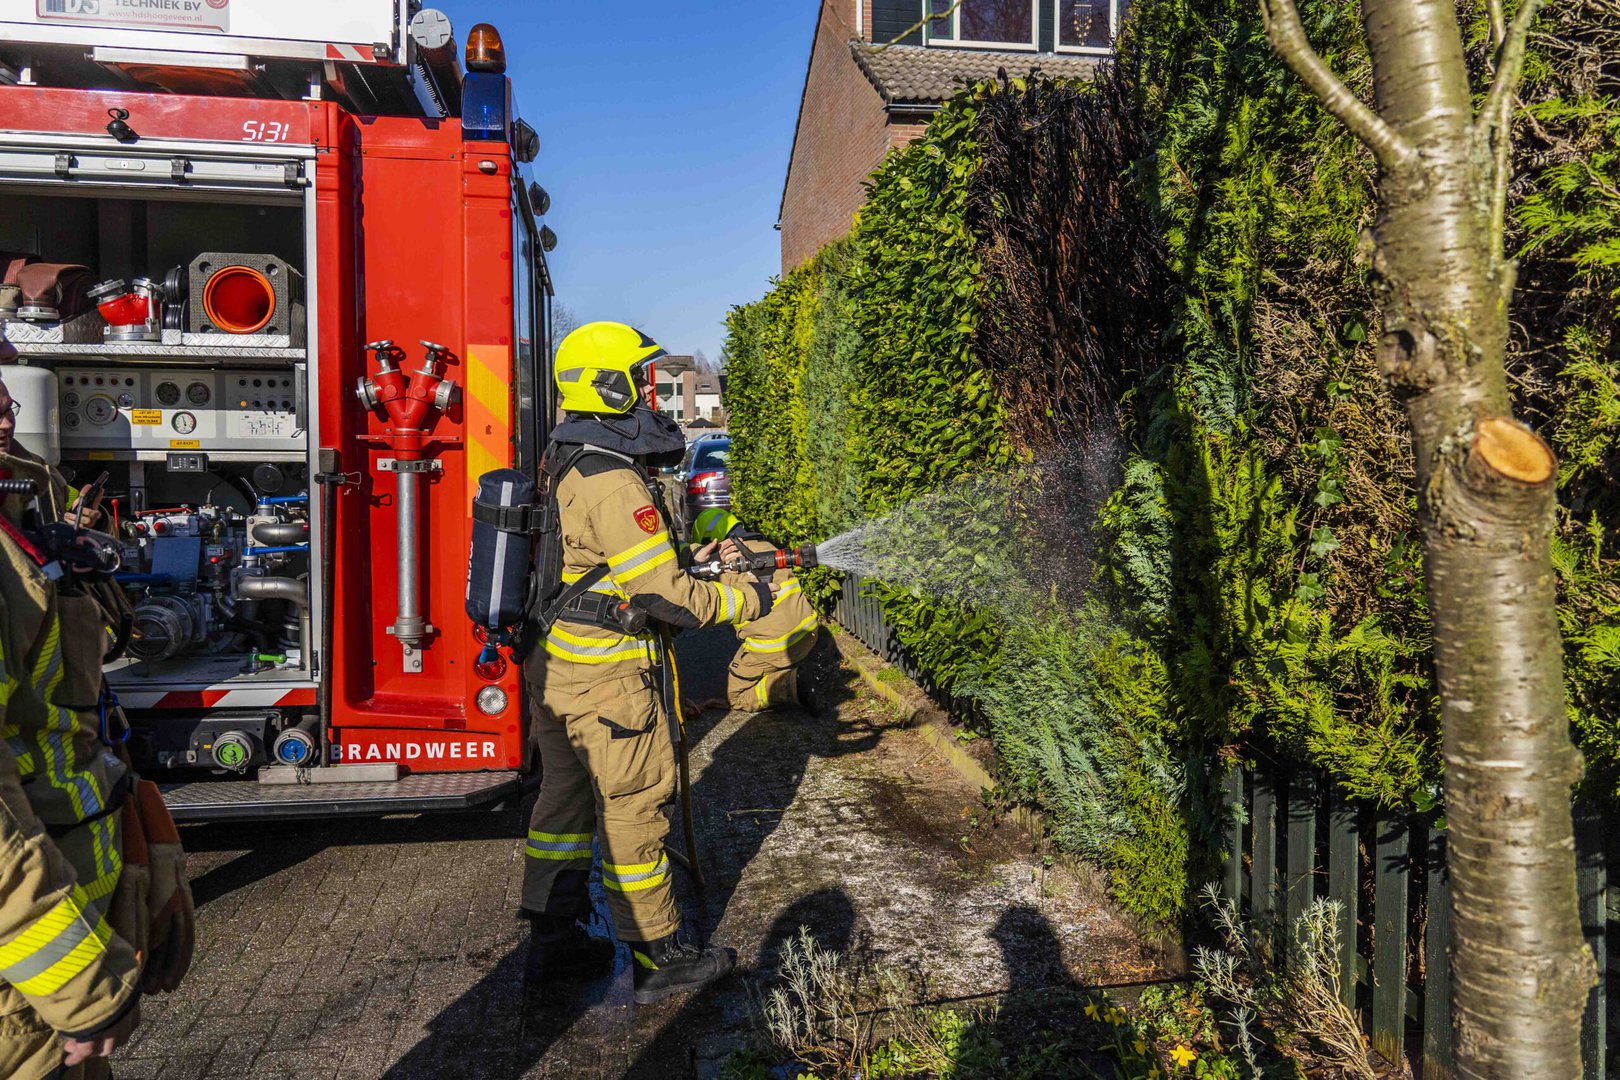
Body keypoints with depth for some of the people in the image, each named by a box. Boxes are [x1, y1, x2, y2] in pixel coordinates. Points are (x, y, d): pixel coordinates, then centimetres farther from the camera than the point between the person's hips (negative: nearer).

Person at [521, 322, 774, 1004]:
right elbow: (662, 592, -23)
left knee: (567, 795, 18)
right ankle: (659, 959, 17)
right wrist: (741, 602, -10)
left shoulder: (568, 464, 10)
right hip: (607, 678, -10)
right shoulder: (613, 482, -22)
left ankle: (553, 940, 32)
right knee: (636, 807, 2)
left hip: (555, 666, 10)